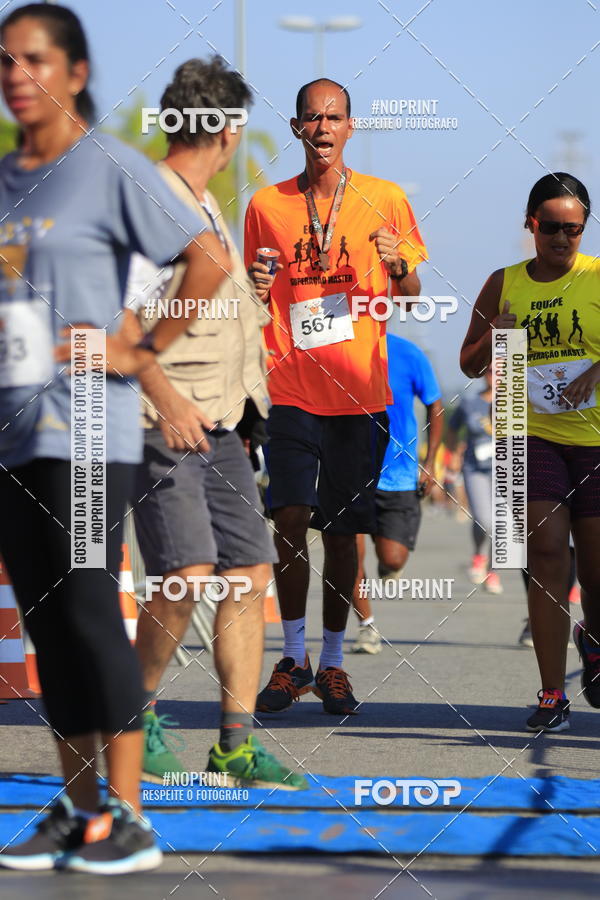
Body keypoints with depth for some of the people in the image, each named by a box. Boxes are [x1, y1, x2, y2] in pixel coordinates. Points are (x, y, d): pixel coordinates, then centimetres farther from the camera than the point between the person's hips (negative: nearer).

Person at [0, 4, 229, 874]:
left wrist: (142, 352, -11)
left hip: (85, 432, -7)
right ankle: (76, 808, 15)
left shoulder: (110, 168, -6)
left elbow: (210, 260, -12)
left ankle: (128, 818, -3)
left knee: (91, 613, -8)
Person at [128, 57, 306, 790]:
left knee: (248, 573, 3)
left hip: (218, 425, 9)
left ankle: (236, 745, 8)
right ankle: (135, 714, 3)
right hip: (162, 423, -9)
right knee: (188, 576, -17)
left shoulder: (206, 207, 19)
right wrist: (166, 397, -26)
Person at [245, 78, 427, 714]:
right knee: (290, 518, -12)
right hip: (293, 391, 0)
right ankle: (293, 658, 1)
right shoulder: (266, 206, 6)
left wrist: (398, 265, -12)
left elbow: (412, 295, 10)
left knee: (343, 531, 4)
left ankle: (333, 663, 15)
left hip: (361, 393, 0)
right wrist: (255, 293, -8)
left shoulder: (385, 200, 4)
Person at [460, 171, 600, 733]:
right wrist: (493, 337, -7)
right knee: (546, 556, -11)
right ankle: (552, 696, -9)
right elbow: (470, 366, 14)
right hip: (533, 435, 1)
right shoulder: (505, 285, 7)